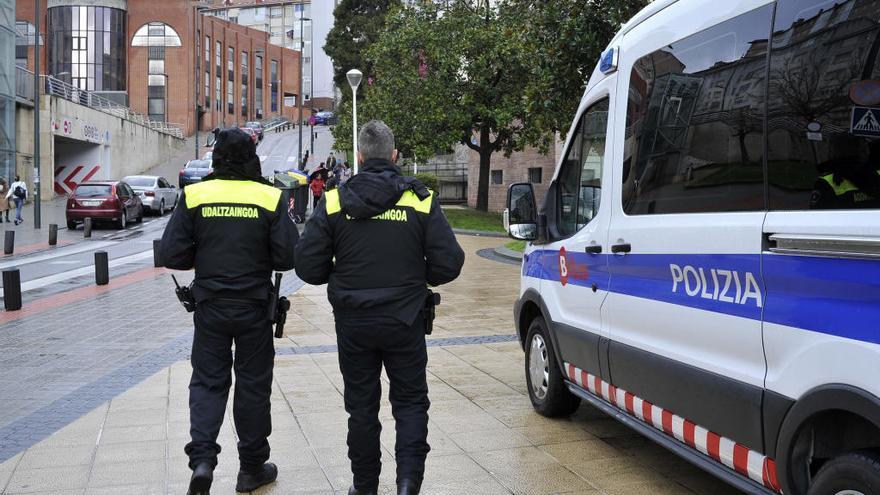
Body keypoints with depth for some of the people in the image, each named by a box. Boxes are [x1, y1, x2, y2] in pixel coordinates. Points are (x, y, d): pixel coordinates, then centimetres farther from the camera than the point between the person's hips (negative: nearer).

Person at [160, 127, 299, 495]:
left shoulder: (194, 196, -5)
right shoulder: (270, 198, -9)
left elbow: (171, 255, -7)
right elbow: (288, 257, -11)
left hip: (210, 306, 1)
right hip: (255, 307, -1)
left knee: (207, 381, 13)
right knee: (253, 384, 11)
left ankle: (202, 458, -4)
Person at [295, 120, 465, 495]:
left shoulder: (335, 202, -6)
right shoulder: (420, 200, -6)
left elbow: (308, 266, -7)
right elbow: (448, 263, -8)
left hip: (353, 322, 1)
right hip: (404, 320, -1)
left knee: (361, 405, 15)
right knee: (410, 401, 12)